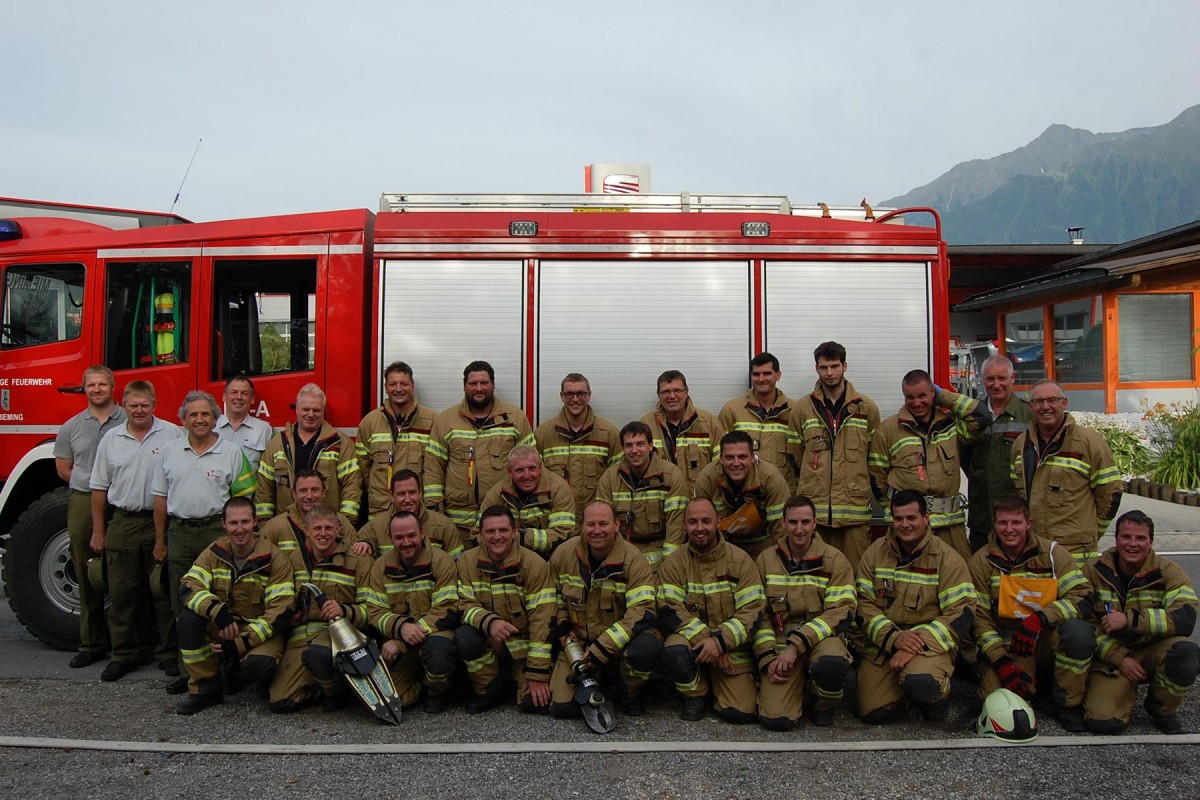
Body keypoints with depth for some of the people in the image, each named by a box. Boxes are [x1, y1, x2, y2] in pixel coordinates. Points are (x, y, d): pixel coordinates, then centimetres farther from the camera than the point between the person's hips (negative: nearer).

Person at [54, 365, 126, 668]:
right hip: (83, 505, 3)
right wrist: (89, 483, 4)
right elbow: (63, 468, 16)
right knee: (88, 577, 7)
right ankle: (92, 643, 16)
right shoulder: (71, 427, 11)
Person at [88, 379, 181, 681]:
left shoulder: (172, 435, -2)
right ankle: (124, 653, 19)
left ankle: (168, 652, 13)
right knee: (122, 592, 8)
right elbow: (99, 488, 10)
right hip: (122, 523, 3)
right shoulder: (111, 439, 8)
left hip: (161, 523, -3)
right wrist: (98, 531, 7)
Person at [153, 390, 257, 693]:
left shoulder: (231, 452, 1)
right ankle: (187, 671, 16)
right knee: (182, 604, 7)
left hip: (217, 532, -3)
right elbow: (160, 497, 12)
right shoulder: (170, 451, 10)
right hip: (179, 533, 3)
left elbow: (243, 498, 0)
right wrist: (160, 540, 10)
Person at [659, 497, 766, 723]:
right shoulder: (674, 563, -3)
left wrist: (720, 641, -23)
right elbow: (669, 611, -11)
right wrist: (704, 639, -23)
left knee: (741, 712, -16)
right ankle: (696, 694, -1)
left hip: (733, 648, 0)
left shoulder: (740, 560, -4)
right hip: (692, 639, 0)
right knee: (674, 652, -34)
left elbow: (753, 611, -11)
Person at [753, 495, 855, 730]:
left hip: (821, 639, -1)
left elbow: (841, 612, -10)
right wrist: (768, 657, -7)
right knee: (776, 719, -19)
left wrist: (797, 645, -20)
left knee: (832, 662, -39)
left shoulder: (834, 560, -1)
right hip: (779, 642, 1)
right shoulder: (766, 560, 6)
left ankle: (823, 704, -1)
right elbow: (759, 614, 8)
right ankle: (798, 686, 17)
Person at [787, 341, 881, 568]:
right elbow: (794, 459, 11)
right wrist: (802, 494, 10)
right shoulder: (802, 408, 6)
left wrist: (873, 494, 12)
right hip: (812, 507, 0)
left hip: (855, 507, 0)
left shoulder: (867, 408, 6)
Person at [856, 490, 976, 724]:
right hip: (883, 642, 3)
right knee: (873, 714, -12)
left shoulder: (947, 558, -4)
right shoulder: (875, 552, 4)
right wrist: (893, 637, -16)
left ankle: (937, 694, 3)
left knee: (920, 683, -35)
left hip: (931, 643, -3)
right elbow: (864, 603, 2)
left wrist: (917, 645, -20)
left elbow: (961, 614, -10)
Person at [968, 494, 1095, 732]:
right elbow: (979, 617, -4)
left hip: (1048, 638, 0)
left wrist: (1040, 618, -29)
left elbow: (1084, 598, -13)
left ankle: (1068, 705, -8)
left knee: (1078, 630, -33)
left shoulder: (1052, 554, -3)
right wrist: (1002, 662, -17)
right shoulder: (981, 562, -2)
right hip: (1007, 644, 0)